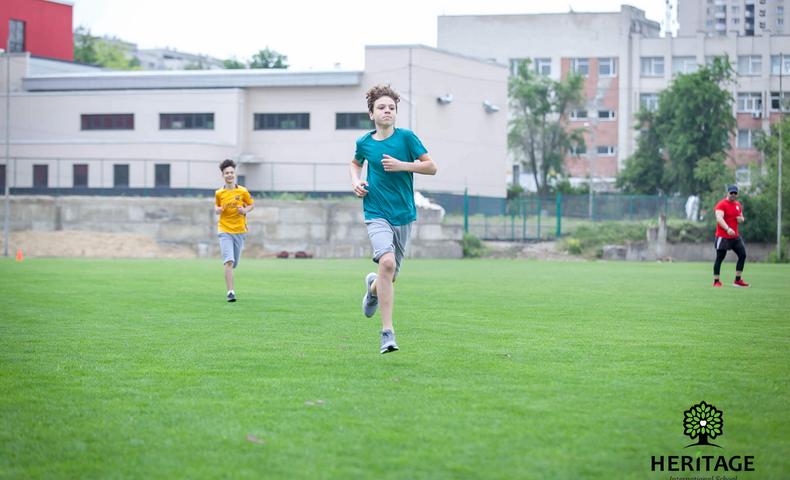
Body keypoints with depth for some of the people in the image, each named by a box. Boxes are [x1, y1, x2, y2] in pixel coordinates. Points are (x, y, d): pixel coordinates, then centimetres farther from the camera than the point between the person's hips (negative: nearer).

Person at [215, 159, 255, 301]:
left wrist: (245, 210, -10)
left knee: (234, 263, 10)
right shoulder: (219, 193, 0)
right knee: (229, 261, -17)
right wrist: (217, 210, -6)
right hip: (225, 230, -1)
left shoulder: (243, 191, -2)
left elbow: (251, 205, 11)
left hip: (240, 231, 1)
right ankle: (230, 292, -17)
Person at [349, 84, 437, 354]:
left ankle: (373, 288, 50)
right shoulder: (364, 142, 2)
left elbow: (431, 167, -2)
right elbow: (356, 163, 25)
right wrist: (355, 181, 4)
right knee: (387, 262, -26)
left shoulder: (406, 137, -3)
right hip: (377, 213, -2)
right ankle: (387, 332, -22)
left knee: (391, 275, 10)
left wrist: (402, 165, -15)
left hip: (403, 214, 2)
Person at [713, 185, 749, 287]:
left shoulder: (738, 205, 14)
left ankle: (737, 281, 8)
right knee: (719, 258, -5)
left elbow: (741, 217, 28)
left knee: (743, 255, 1)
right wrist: (727, 229, -42)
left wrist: (741, 219, 2)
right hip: (723, 236, -7)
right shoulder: (721, 205, -11)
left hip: (735, 237, 7)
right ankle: (716, 282, 1)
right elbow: (719, 218, -26)